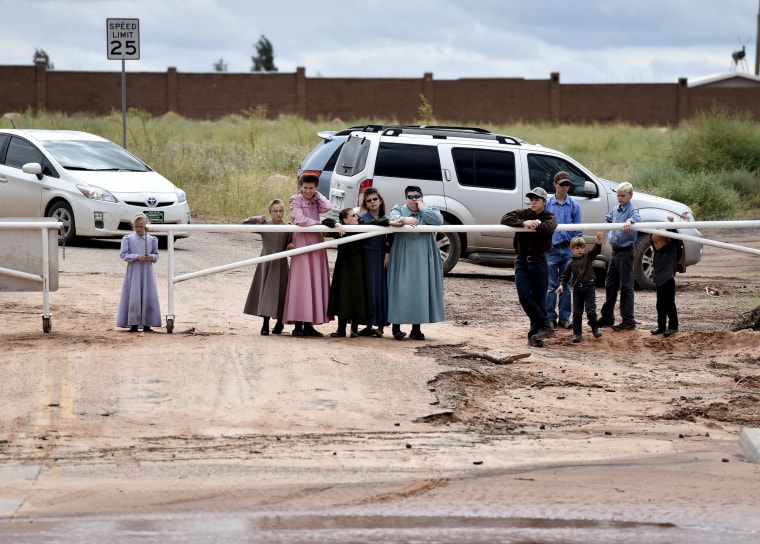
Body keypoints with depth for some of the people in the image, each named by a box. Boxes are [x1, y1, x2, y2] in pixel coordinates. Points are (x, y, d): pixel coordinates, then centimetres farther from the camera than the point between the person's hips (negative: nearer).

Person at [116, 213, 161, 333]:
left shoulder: (152, 239, 8)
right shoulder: (128, 239, 2)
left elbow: (156, 254, 13)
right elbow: (123, 254, -3)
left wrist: (152, 257, -10)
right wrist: (137, 257, -16)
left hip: (147, 272, 2)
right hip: (134, 272, -2)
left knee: (148, 297, -1)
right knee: (134, 297, -4)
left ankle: (146, 324, 5)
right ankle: (134, 324, 0)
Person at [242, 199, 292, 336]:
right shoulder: (264, 225, -2)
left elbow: (289, 245, 12)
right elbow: (245, 224, -4)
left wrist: (290, 247, -9)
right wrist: (258, 218, -14)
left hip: (281, 264, 2)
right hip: (266, 263, -1)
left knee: (280, 293, 6)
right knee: (265, 293, -1)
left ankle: (279, 323, 24)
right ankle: (265, 325, 3)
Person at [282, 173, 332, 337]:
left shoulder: (316, 201, 15)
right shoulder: (296, 200, 1)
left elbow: (327, 207, -5)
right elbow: (301, 220, -12)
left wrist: (317, 194, 3)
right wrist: (320, 224, -4)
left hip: (316, 243, 6)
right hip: (302, 242, -6)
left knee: (315, 283, 3)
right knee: (301, 282, -9)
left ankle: (308, 324, 6)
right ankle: (298, 325, -10)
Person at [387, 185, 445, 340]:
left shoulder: (430, 210, 10)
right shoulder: (399, 210, 8)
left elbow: (438, 220, -10)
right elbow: (392, 217, -15)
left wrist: (422, 209, -6)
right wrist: (404, 220, -35)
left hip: (423, 260, 1)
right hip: (403, 259, -1)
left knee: (420, 291, 1)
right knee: (401, 291, -5)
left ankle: (416, 328, 8)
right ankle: (396, 326, 1)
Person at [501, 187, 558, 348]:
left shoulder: (549, 217, 1)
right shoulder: (523, 214, 5)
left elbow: (548, 227, -23)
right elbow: (505, 219, -13)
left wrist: (533, 224, -17)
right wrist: (523, 223, -25)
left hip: (539, 262, -1)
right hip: (522, 262, 1)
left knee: (539, 299, 1)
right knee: (524, 295, -13)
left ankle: (535, 335, 7)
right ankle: (545, 325, -5)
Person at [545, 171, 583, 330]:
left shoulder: (574, 206, 6)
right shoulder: (547, 204, 2)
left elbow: (578, 230, 7)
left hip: (568, 249, 1)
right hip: (552, 249, -1)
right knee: (552, 285, 0)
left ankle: (564, 317, 11)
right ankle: (550, 317, 5)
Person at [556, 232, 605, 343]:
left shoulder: (588, 257, 4)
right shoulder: (571, 262, 8)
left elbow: (596, 250, -12)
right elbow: (565, 275, 9)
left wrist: (599, 241, -29)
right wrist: (562, 285, -6)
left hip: (589, 286, -2)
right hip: (577, 288, 2)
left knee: (590, 309, -8)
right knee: (576, 312, 2)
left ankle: (595, 329, 11)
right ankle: (577, 333, 9)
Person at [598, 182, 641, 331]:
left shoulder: (632, 210, -12)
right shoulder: (615, 210, 11)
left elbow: (637, 217, -36)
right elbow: (608, 219, 33)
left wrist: (630, 221, -55)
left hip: (626, 251, -8)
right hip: (615, 251, 8)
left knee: (626, 287, -6)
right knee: (610, 285, 14)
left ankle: (628, 320, -3)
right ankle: (607, 317, 24)